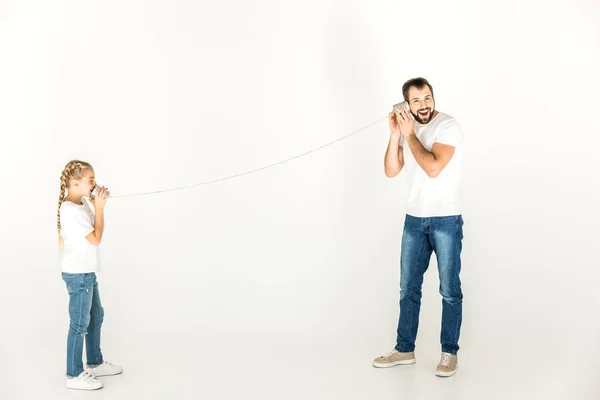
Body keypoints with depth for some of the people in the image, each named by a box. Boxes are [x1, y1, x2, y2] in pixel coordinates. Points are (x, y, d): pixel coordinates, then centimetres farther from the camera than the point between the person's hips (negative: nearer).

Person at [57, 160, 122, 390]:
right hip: (78, 274, -10)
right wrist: (99, 207, -16)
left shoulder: (82, 202, 4)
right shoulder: (71, 211, -23)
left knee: (96, 316, 20)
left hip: (86, 272, 10)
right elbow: (96, 238, -20)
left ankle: (95, 364, 34)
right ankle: (74, 375, 10)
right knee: (80, 324, -1)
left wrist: (98, 203, 2)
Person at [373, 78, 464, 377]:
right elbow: (391, 171, 2)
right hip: (414, 219, 6)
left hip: (445, 220, -6)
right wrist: (395, 134, -9)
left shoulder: (448, 126, -12)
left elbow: (433, 168, -23)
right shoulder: (408, 128, 8)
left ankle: (449, 352, 15)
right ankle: (404, 349, 23)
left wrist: (410, 135, -16)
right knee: (408, 287, 12)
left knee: (449, 290, 3)